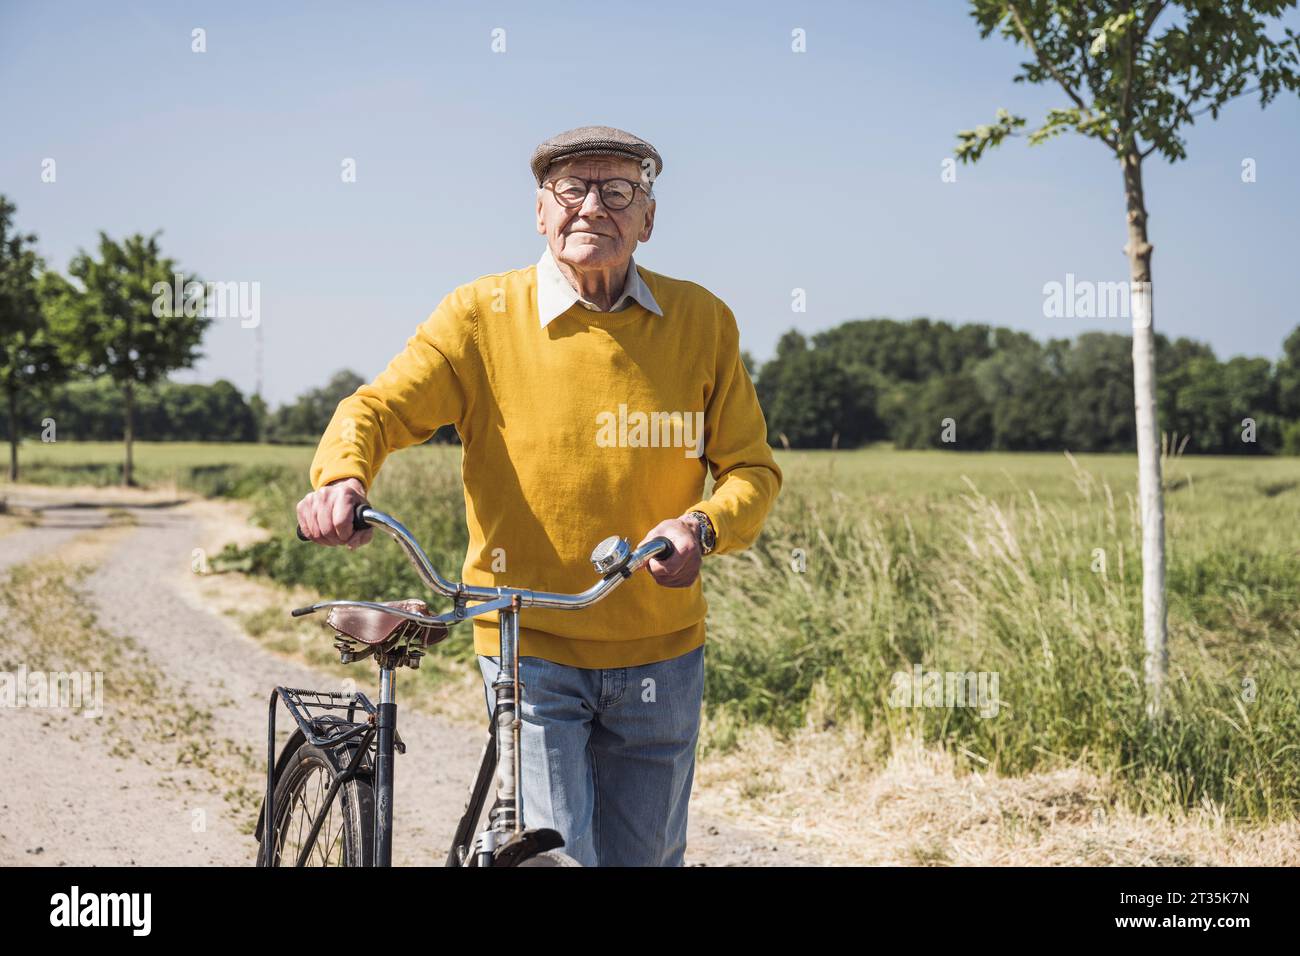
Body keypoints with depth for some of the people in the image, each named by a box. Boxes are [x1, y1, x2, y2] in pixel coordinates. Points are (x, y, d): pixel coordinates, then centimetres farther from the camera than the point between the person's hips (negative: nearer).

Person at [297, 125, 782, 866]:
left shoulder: (701, 322, 0)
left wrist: (703, 526, -19)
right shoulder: (482, 317, -5)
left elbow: (753, 469, 2)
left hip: (660, 652, 3)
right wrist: (343, 476, -33)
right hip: (530, 645, -2)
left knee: (647, 856, 16)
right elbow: (381, 407, -11)